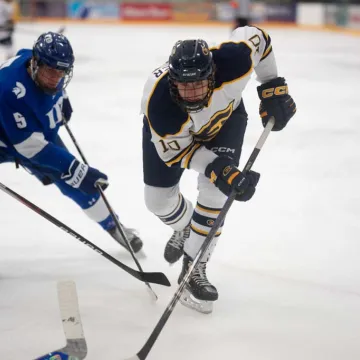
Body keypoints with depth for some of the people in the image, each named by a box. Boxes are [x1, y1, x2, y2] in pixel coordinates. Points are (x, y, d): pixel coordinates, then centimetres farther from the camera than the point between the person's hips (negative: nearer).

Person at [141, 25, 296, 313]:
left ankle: (193, 269, -4)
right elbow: (177, 151, -28)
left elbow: (256, 37, -18)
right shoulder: (159, 102, -44)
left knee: (215, 191, -17)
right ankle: (185, 229, 42)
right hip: (171, 128, 0)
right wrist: (218, 170, -40)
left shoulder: (232, 61, -43)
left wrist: (273, 87, -14)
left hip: (225, 118, 1)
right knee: (158, 200, 6)